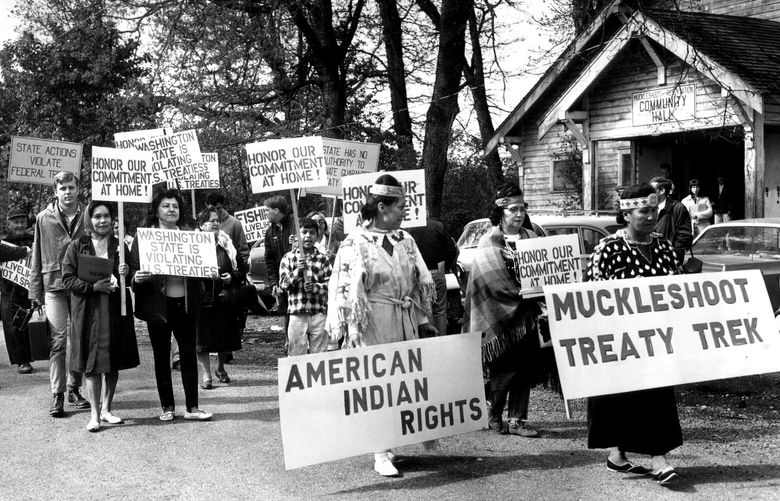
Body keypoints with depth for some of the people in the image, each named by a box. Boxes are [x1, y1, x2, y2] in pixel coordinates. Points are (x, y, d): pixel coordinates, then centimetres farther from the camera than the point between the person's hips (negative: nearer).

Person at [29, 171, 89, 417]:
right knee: (58, 340, -6)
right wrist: (35, 292, 3)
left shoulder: (88, 217, 4)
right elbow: (37, 258, 7)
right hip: (54, 286, -1)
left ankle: (74, 389, 20)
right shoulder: (44, 218, 4)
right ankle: (57, 395, -2)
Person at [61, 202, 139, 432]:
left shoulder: (119, 245, 9)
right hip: (87, 311, -2)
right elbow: (67, 280, -3)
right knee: (92, 363, -2)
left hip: (116, 310, 3)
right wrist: (93, 286, -17)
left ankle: (106, 408, 21)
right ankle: (94, 413, 5)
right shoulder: (76, 246, 2)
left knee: (114, 363, 7)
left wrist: (126, 273, -9)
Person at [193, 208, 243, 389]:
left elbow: (241, 269, 13)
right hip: (202, 299, -3)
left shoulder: (227, 245, 10)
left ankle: (220, 369, 32)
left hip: (225, 298, 3)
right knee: (203, 338, -3)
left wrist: (232, 277, -6)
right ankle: (206, 375, 8)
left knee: (226, 338, 8)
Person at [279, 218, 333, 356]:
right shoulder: (289, 257, 7)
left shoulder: (323, 258, 7)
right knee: (296, 355, 1)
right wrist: (297, 271, -13)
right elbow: (283, 285, 1)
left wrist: (315, 287, -15)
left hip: (319, 313, 1)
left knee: (320, 354, 3)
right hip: (297, 313, -1)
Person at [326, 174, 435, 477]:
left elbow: (420, 283, 16)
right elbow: (346, 292, -9)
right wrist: (351, 332, -13)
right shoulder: (355, 244, -8)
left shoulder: (405, 240, 10)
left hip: (405, 323, 6)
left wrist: (423, 321, 14)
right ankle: (381, 455, 5)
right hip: (372, 325, -5)